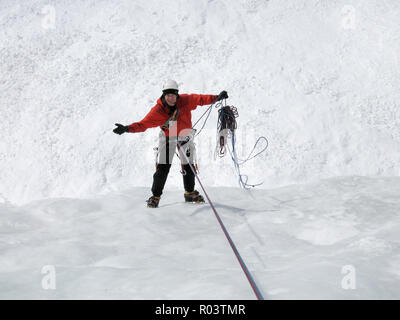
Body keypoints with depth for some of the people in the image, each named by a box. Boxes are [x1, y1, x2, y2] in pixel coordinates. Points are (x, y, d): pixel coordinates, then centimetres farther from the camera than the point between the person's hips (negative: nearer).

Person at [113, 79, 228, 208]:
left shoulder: (185, 101, -20)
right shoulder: (157, 110, -23)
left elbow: (200, 99, -6)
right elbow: (143, 124, -24)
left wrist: (217, 98, -10)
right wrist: (127, 128, -37)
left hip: (184, 136, 2)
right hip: (167, 137, -2)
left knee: (188, 166, 8)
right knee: (163, 167, -11)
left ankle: (190, 193, 28)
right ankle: (155, 196, -1)